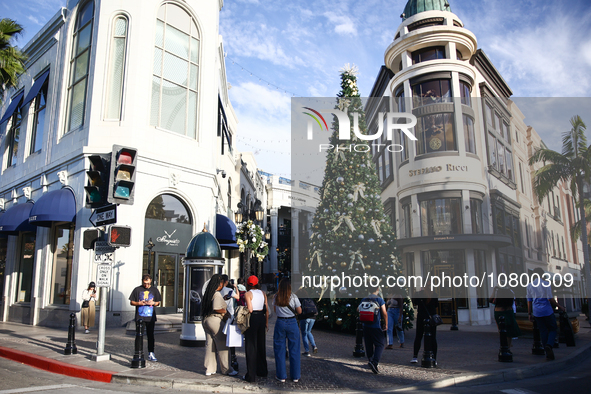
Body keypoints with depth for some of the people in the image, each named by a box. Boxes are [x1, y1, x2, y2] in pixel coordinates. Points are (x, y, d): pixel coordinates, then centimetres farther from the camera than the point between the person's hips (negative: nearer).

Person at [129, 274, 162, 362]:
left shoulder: (154, 290, 8)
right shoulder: (137, 289, 3)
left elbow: (158, 302, 13)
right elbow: (131, 302, 6)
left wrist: (153, 303, -9)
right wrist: (139, 303, -13)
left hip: (150, 317, 1)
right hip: (139, 317, -1)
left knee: (151, 335, 3)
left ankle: (151, 354, 8)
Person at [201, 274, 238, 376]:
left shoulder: (208, 293, 11)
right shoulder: (217, 294, -16)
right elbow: (216, 308, -24)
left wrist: (224, 298, 19)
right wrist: (225, 311, -9)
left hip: (206, 320, 9)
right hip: (215, 320, -9)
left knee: (209, 345, 13)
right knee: (222, 346, 1)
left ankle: (209, 369, 18)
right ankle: (226, 369, 10)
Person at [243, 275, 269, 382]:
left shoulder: (248, 294, -7)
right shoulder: (263, 293, 9)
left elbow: (250, 310, -17)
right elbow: (267, 310, 8)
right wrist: (266, 323, 15)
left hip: (252, 319, -5)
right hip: (261, 318, 5)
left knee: (251, 347, 0)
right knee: (261, 346, 18)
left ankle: (251, 376, 3)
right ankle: (262, 371, 29)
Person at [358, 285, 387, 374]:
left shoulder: (364, 300, 6)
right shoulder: (379, 300, -8)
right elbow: (384, 313, -10)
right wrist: (386, 324, 2)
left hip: (366, 326, 5)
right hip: (376, 326, -5)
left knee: (368, 344, 17)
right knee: (380, 344, 0)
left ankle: (370, 360, 26)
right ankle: (374, 362, -17)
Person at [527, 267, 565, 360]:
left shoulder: (530, 285, 6)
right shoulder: (546, 283, -5)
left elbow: (529, 300, 8)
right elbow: (550, 298, -10)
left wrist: (529, 313, 13)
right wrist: (559, 306, 2)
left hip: (537, 312, 4)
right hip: (547, 311, -3)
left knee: (543, 331, 9)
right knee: (553, 329, 10)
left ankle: (548, 353, 8)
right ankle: (549, 345, -16)